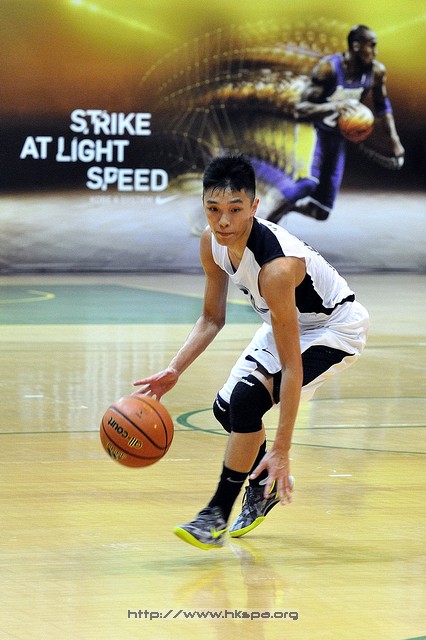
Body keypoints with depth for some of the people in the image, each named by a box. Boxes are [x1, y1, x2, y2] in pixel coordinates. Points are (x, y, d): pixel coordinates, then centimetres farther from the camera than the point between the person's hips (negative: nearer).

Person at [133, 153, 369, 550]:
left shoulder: (276, 267, -39)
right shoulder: (212, 242, -17)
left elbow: (291, 368, -36)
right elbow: (212, 318, -1)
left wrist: (282, 450, -35)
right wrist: (174, 371, -16)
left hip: (335, 330, -8)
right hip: (290, 321, 8)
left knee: (246, 399, -24)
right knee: (226, 408, 11)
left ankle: (219, 514, -10)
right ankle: (267, 483, 39)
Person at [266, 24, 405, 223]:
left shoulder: (376, 72, -8)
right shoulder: (328, 68, -23)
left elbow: (382, 106, 12)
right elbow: (301, 109, -25)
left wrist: (394, 141, 5)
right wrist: (334, 106, -41)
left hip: (336, 138, 6)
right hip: (312, 132, -6)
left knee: (321, 212, 6)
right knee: (309, 183, -34)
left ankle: (287, 205, 34)